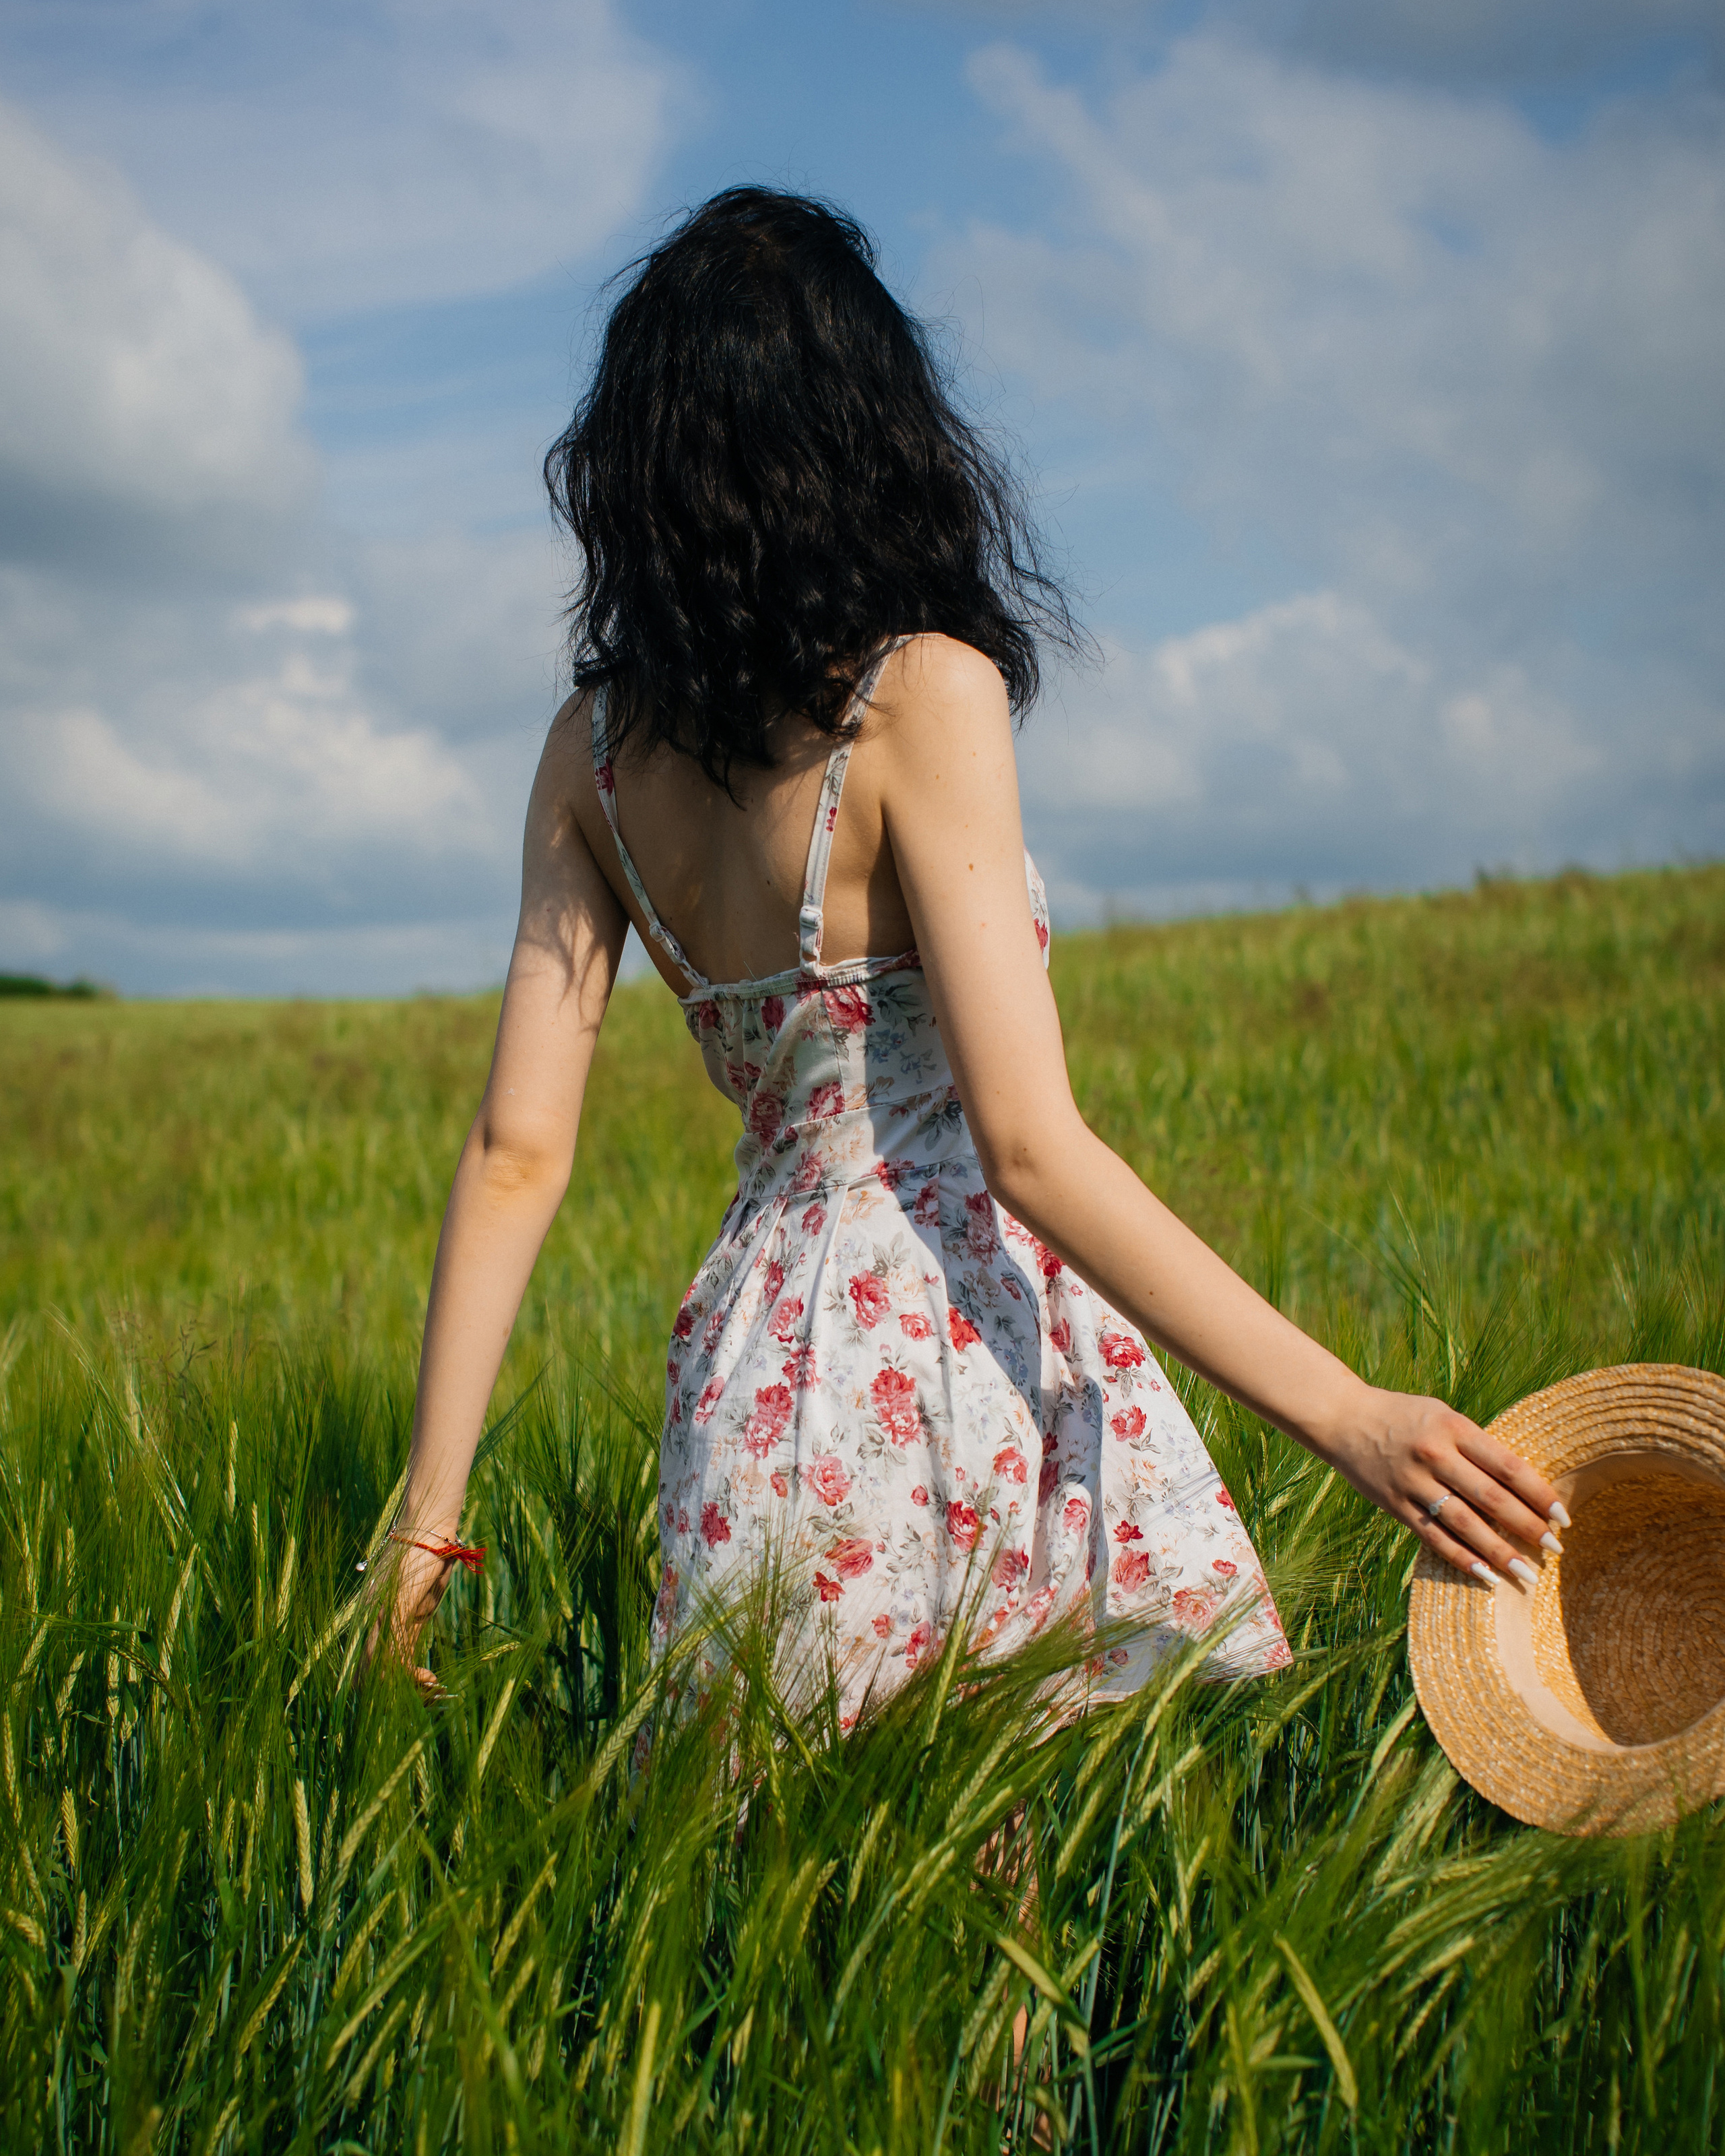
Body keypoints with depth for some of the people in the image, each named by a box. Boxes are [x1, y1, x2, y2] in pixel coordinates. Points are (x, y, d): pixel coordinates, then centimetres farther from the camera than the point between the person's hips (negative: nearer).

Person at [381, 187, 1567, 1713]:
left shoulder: (597, 747, 6)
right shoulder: (922, 690, -11)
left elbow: (516, 1155, 3)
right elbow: (1029, 1144, -16)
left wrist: (431, 1512, 7)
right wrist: (1343, 1412, -15)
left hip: (753, 1354, 6)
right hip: (952, 1352, -6)